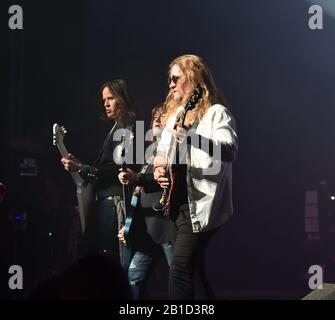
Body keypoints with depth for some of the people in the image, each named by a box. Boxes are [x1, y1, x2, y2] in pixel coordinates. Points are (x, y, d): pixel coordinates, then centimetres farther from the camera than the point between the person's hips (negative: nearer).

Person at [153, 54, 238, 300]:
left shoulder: (216, 113, -8)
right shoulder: (174, 115, 16)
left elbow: (230, 151, -26)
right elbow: (162, 152, 28)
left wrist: (192, 137, -41)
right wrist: (159, 168, 4)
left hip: (201, 205, -9)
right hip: (178, 202, 9)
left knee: (180, 269, -15)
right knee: (194, 270, 13)